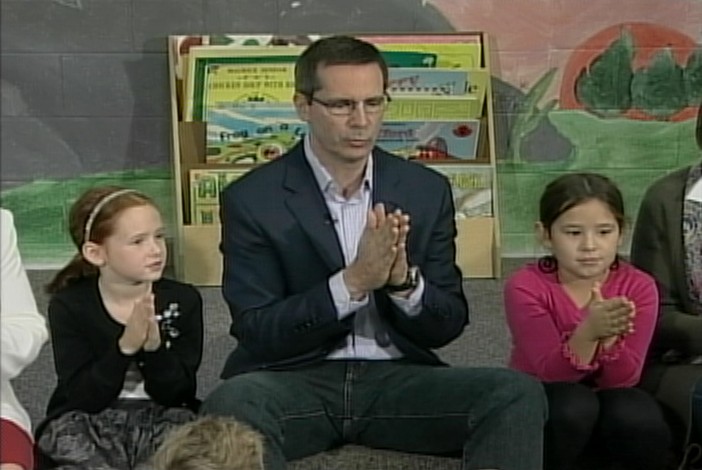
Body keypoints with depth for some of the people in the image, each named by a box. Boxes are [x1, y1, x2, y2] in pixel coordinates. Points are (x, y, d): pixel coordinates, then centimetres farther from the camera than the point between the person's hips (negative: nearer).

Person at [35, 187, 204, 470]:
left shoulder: (182, 300, -2)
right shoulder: (69, 306, -5)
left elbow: (176, 394, -4)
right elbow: (83, 399, -11)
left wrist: (154, 345, -22)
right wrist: (126, 346, -25)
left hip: (162, 419, 1)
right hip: (86, 423, -1)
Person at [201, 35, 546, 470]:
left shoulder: (427, 191, 6)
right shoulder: (252, 199, -3)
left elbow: (447, 326, 7)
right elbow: (257, 332, -8)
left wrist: (404, 281, -16)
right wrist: (353, 282, -21)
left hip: (396, 378, 3)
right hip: (296, 381, -2)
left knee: (518, 395, -23)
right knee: (232, 404, -35)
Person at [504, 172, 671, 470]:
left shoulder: (638, 288, -12)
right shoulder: (526, 286, -18)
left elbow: (623, 379, -17)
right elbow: (552, 374, -25)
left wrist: (609, 337, -38)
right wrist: (588, 332, -43)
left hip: (608, 403, 2)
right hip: (539, 405, -1)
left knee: (639, 417, -32)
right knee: (572, 403, -35)